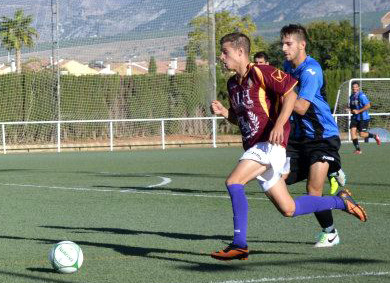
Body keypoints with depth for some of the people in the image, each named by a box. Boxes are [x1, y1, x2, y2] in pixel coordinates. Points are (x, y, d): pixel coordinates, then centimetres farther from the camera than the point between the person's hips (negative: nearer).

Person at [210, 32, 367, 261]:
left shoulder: (260, 72, -9)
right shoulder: (233, 84, 17)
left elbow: (291, 93, -14)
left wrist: (278, 124, -25)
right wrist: (224, 112, 6)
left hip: (269, 145, -9)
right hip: (254, 148, 9)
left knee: (233, 182, -23)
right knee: (288, 209, 7)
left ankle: (240, 244, -18)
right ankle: (340, 202, 24)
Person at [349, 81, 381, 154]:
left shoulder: (361, 95, -14)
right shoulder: (352, 96, 11)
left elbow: (368, 106, -20)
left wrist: (358, 111, -20)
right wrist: (351, 110, 3)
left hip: (363, 118, -7)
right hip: (355, 118, 7)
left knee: (362, 134, -8)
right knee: (353, 131, -10)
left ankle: (375, 136, 21)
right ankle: (358, 149, -5)